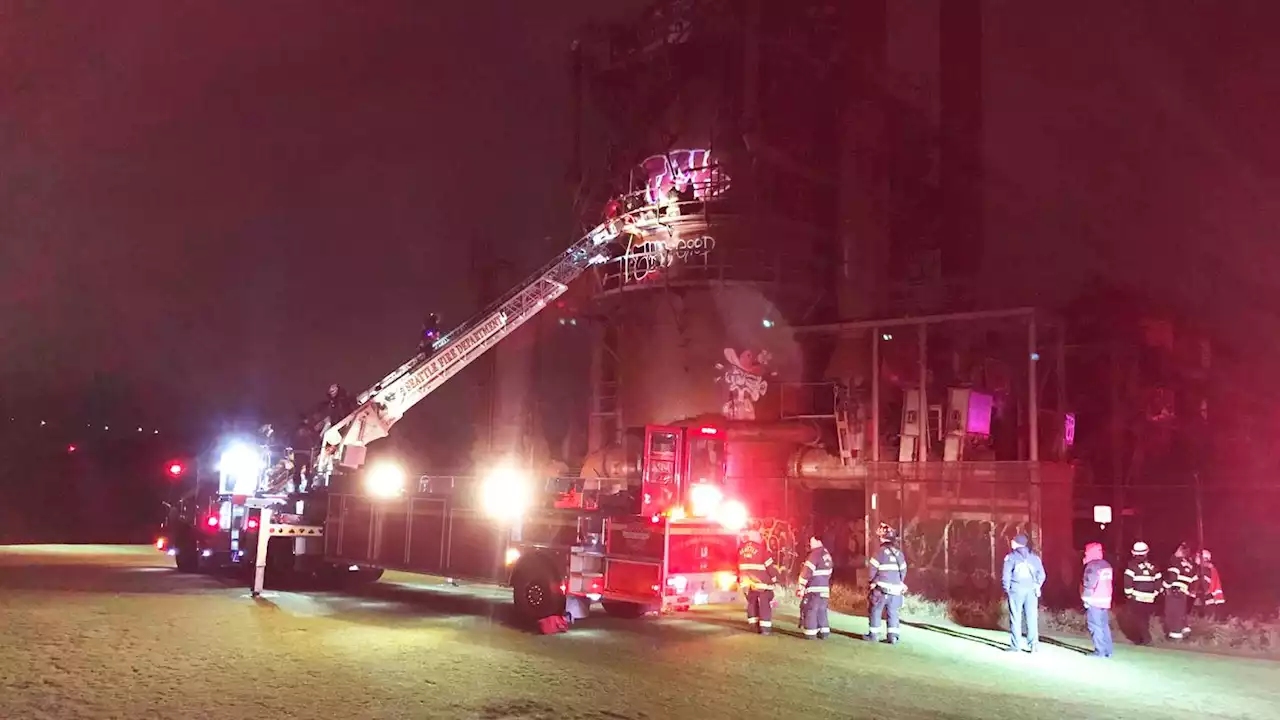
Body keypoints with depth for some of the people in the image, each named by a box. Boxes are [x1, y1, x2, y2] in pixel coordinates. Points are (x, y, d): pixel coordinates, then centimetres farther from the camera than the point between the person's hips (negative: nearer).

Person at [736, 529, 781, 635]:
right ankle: (765, 627, -3)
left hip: (747, 582, 5)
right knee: (765, 604, 1)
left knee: (752, 602, 17)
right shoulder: (761, 549, -13)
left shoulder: (740, 549, 4)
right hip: (762, 581, -5)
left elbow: (739, 566, 13)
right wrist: (775, 578, 3)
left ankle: (754, 625, 18)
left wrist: (740, 578, 23)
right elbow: (770, 565, -10)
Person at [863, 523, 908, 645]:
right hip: (896, 589, 4)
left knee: (876, 611, 7)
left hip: (881, 588, -4)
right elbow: (903, 571, 9)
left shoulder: (880, 552, -11)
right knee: (893, 613, 9)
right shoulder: (899, 554, 5)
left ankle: (873, 634, 10)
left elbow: (872, 570, -8)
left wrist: (873, 581, 9)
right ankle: (893, 636, 5)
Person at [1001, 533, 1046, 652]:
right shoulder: (1034, 557, 10)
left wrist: (1007, 589, 6)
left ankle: (1016, 646, 2)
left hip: (1016, 590, -3)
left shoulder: (1011, 557, -1)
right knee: (1032, 618, 5)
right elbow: (1042, 575, 9)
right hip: (1031, 591, 3)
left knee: (1016, 618, 2)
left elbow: (1006, 575, -5)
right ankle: (1034, 644, 0)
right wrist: (1036, 587, 18)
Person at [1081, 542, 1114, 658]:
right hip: (1105, 600, 8)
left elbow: (1088, 584, -16)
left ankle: (1100, 651, -6)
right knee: (1104, 626, 13)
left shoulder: (1091, 566, -15)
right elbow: (1106, 583, 18)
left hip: (1094, 601, -8)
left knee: (1095, 626, -4)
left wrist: (1086, 600, -10)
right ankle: (1107, 651, 15)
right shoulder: (1107, 565, 12)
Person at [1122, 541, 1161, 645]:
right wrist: (1155, 593, 18)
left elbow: (1128, 580, -16)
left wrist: (1128, 593, -5)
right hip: (1149, 598, 5)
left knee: (1138, 618, -1)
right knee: (1145, 618, 16)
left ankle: (1145, 637, -12)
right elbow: (1158, 581, 8)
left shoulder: (1132, 565, -9)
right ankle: (1140, 637, 22)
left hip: (1136, 597, -5)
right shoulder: (1152, 566, 6)